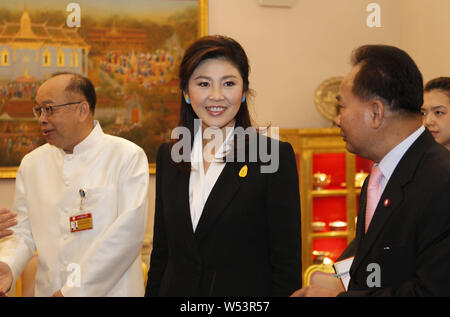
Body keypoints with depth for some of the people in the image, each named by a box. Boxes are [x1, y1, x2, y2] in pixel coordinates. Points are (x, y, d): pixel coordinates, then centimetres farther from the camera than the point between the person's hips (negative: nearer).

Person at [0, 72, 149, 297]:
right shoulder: (32, 163, 7)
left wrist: (75, 289, -20)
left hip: (113, 290, -3)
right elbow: (23, 232, 6)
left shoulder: (128, 156, -8)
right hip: (48, 291, 4)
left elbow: (128, 232, -16)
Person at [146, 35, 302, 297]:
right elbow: (161, 250, 8)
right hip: (176, 289, 4)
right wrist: (152, 292, 1)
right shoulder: (168, 156, 4)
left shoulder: (276, 155, -11)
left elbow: (288, 264, -12)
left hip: (247, 292, -4)